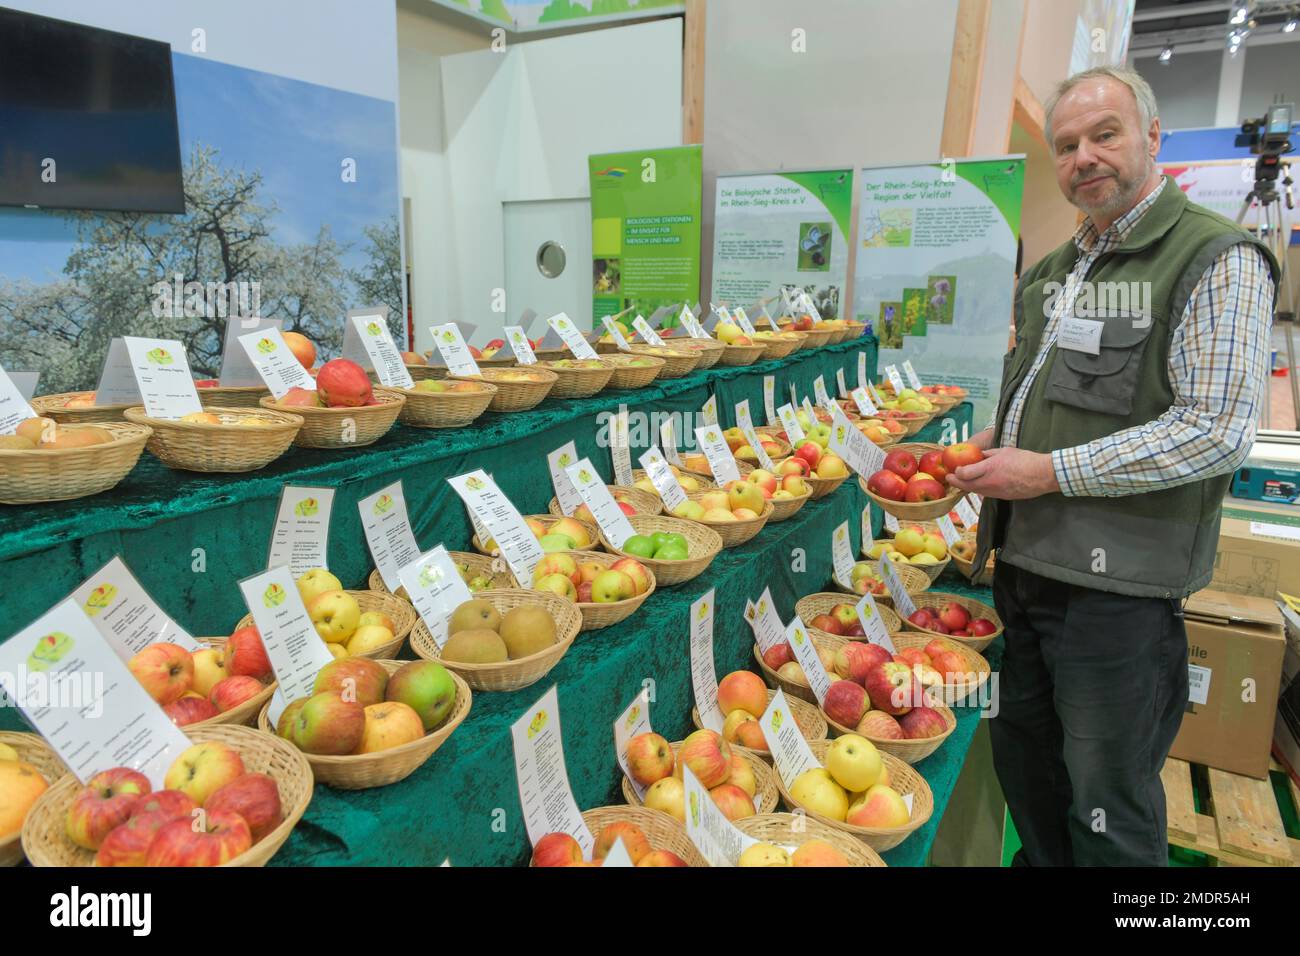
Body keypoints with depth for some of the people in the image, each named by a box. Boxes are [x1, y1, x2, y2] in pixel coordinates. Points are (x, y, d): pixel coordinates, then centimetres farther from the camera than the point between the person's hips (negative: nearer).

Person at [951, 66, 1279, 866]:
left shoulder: (1216, 260, -10)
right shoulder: (1054, 271, 14)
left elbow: (1218, 431, -19)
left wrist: (1052, 472, -19)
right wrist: (1000, 441, 6)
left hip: (1117, 581, -8)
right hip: (1025, 560, 8)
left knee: (1107, 800, 6)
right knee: (1023, 756, 21)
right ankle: (1043, 861, 42)